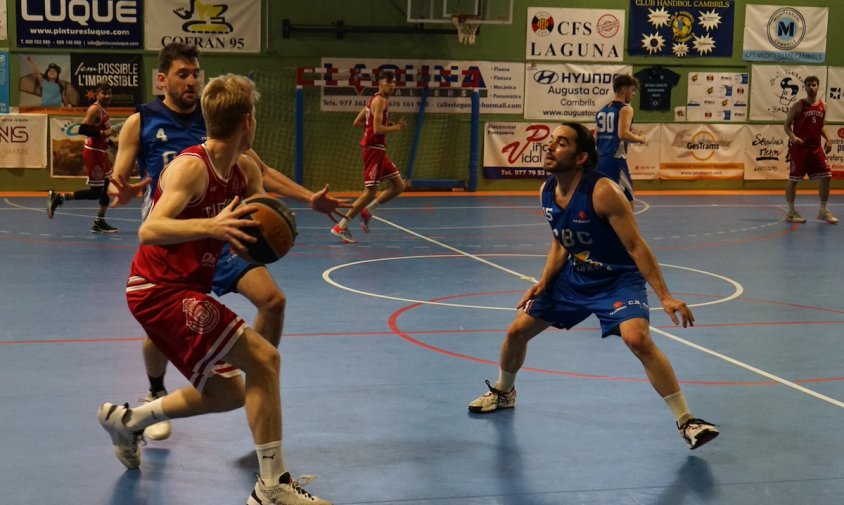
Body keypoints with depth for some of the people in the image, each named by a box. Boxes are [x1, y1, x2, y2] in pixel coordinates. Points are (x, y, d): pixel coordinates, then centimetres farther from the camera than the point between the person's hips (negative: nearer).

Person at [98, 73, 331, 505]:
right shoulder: (191, 167, -20)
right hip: (160, 291, -9)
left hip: (185, 291, 9)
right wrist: (210, 226, -45)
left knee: (228, 393, 19)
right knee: (263, 357, -20)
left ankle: (126, 420, 36)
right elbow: (149, 230, -30)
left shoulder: (245, 170, 5)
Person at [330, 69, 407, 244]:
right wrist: (397, 127, -11)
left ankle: (367, 212, 14)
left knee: (399, 185, 10)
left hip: (378, 150, 10)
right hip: (373, 149, -10)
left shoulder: (374, 100, 16)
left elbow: (357, 122, 18)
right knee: (370, 192, -7)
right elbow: (377, 129, -22)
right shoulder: (380, 100, -13)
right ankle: (341, 227, -3)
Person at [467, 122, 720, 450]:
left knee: (638, 339, -30)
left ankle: (686, 422, -20)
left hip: (618, 279, -7)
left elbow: (636, 247, -25)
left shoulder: (602, 192, -27)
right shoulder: (547, 192, -6)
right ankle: (503, 392, 39)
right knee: (517, 331, 8)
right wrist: (544, 281, -5)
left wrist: (665, 296, -30)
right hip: (573, 277, 7)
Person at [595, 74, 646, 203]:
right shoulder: (625, 109, -7)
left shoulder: (602, 111, 17)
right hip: (615, 161, -8)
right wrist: (640, 139, -3)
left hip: (601, 161, 8)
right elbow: (623, 134, -21)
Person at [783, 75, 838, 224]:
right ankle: (791, 212, 11)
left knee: (825, 177, 1)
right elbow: (787, 124, -4)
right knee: (793, 179, -1)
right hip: (799, 147, -5)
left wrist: (827, 139, 5)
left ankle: (823, 211, 13)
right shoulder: (798, 105, -6)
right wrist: (793, 137, -22)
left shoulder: (822, 106, 8)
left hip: (816, 147, 5)